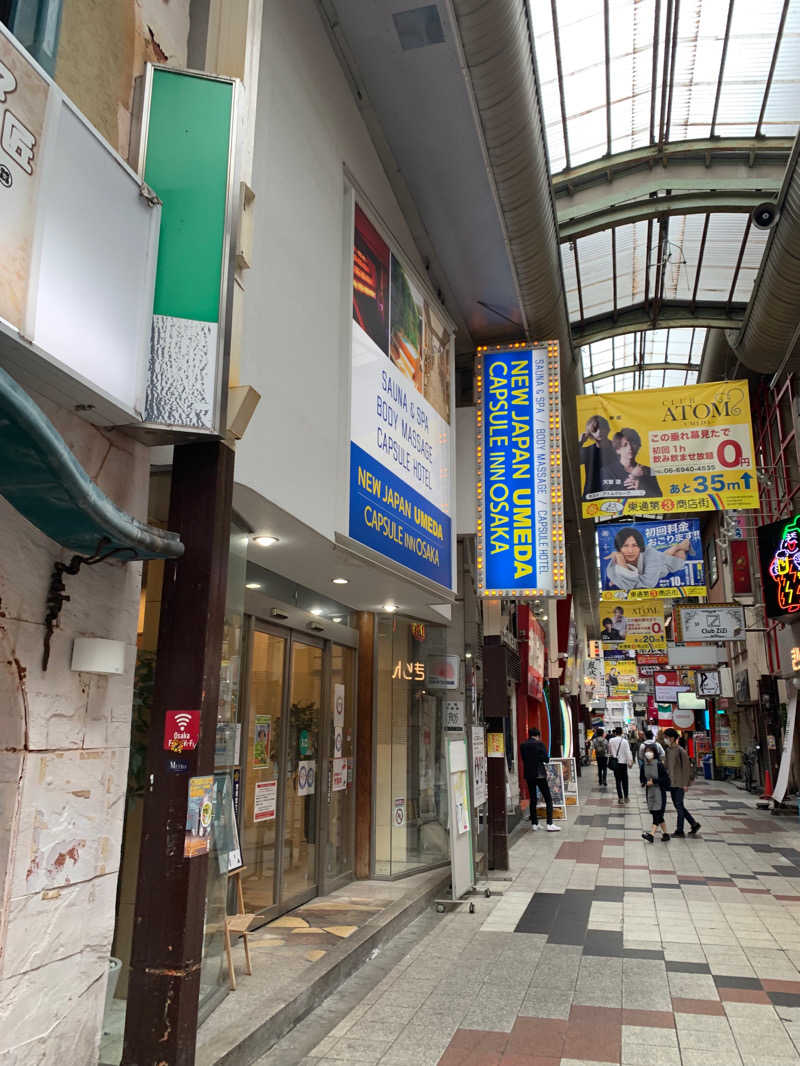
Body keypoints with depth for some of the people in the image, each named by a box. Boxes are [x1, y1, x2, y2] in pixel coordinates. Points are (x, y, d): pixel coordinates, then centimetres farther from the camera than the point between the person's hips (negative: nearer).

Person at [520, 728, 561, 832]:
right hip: (539, 774, -5)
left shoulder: (522, 745, 4)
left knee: (533, 799, 14)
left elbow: (524, 759, 9)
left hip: (528, 775, 5)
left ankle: (534, 823, 15)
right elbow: (546, 759, -9)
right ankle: (549, 824, -6)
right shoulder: (539, 744, -9)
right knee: (548, 799, 1)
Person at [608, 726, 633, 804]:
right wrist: (630, 762, -7)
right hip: (623, 763, -2)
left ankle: (620, 798, 4)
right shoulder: (624, 741, -12)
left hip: (615, 763, 2)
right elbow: (628, 752, -13)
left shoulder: (611, 741, -2)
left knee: (618, 781, 6)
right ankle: (625, 797, 15)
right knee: (625, 780, 10)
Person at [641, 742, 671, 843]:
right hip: (650, 792, 7)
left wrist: (654, 781, -17)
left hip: (659, 792, -7)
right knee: (656, 815, 10)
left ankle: (652, 834, -18)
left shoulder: (659, 764, -13)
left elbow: (666, 778, -13)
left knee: (657, 814, -10)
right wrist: (646, 782, 0)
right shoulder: (645, 765, 6)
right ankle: (665, 834, 21)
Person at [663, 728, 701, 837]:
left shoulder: (680, 751, -15)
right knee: (678, 806, 12)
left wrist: (685, 783, -15)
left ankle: (679, 830, 7)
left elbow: (686, 767, -14)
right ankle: (694, 824, 26)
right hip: (671, 783, 8)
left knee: (679, 806, -2)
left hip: (680, 783, -8)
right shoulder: (668, 750, 8)